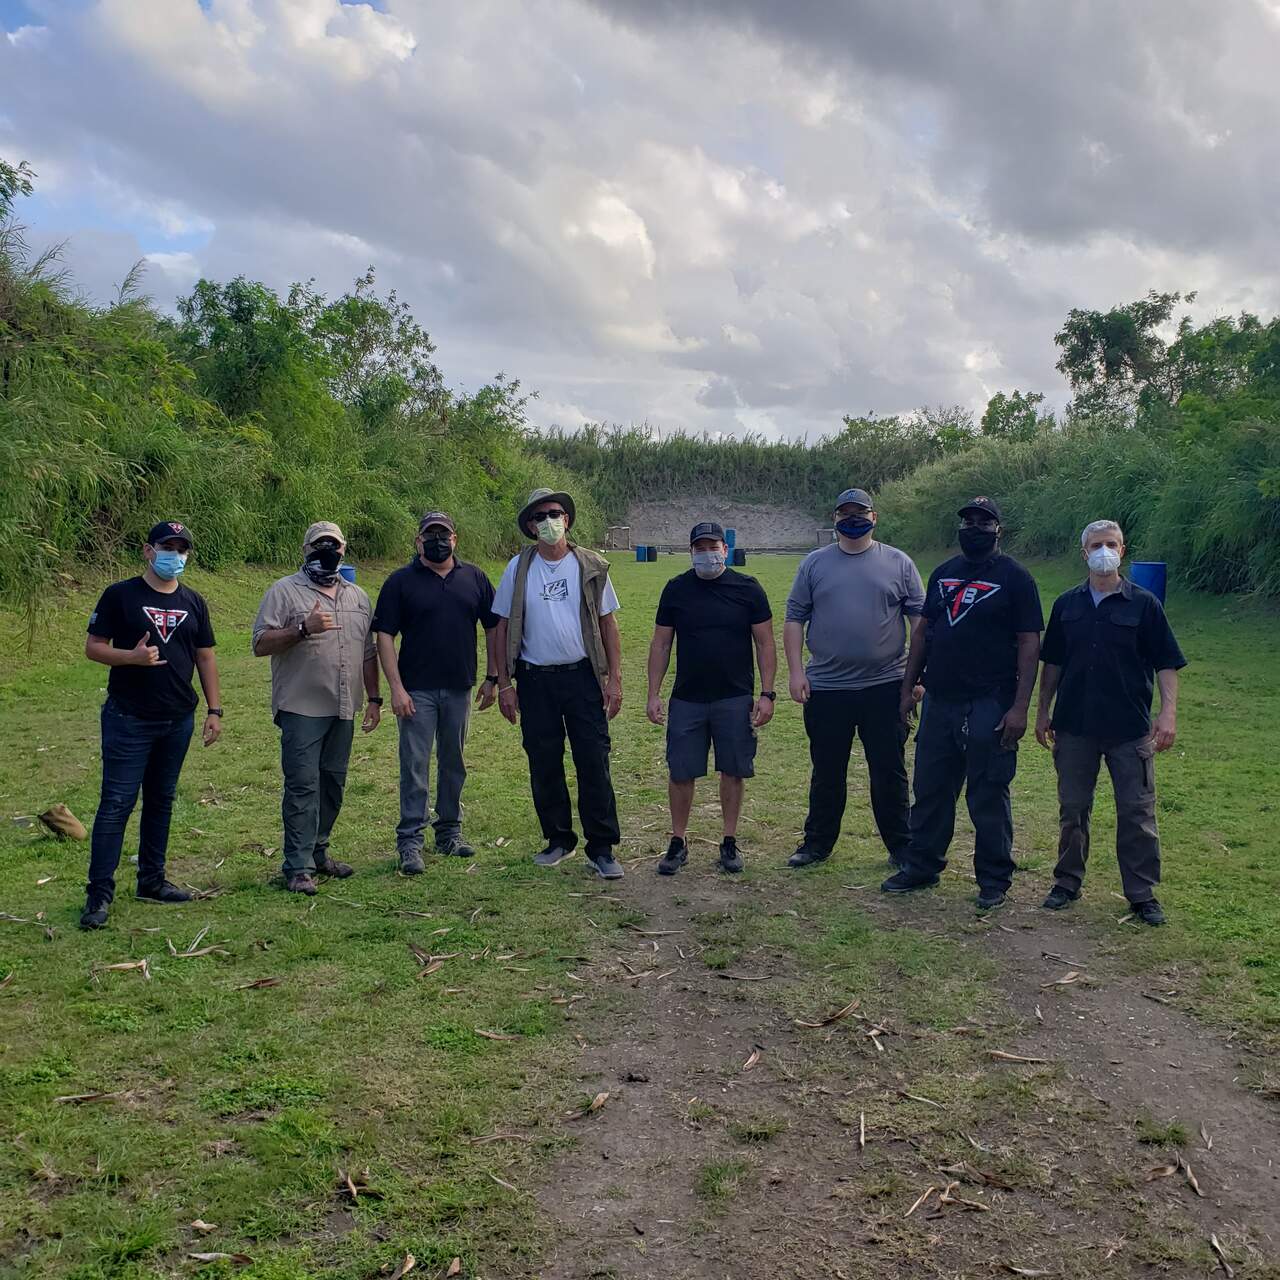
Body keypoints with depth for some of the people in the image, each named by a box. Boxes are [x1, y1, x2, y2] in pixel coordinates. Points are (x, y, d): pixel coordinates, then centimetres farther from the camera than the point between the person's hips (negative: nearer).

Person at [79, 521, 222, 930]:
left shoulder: (193, 602, 10)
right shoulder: (120, 595, -4)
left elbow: (205, 657, 12)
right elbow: (93, 647, -5)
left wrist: (214, 710, 6)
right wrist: (132, 656, -24)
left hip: (178, 722, 5)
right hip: (128, 720, -5)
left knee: (161, 801, 13)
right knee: (117, 803, -5)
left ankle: (152, 880, 24)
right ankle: (99, 893, 0)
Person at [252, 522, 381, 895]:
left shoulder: (358, 597, 15)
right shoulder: (284, 591, -2)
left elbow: (368, 652, 18)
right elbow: (260, 644, -9)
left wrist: (373, 698, 12)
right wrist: (304, 629, -21)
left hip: (343, 710, 6)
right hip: (301, 709, -5)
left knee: (333, 784, 12)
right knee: (302, 786, -7)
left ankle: (318, 852, 24)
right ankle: (298, 867, -2)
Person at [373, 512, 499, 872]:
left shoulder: (474, 578, 7)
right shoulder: (401, 581, -2)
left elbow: (493, 627, 11)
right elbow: (384, 636, -5)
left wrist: (492, 677, 6)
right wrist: (396, 688, -12)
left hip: (459, 689, 3)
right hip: (417, 690, -3)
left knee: (454, 763, 13)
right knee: (414, 766, -1)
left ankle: (449, 832, 25)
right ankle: (410, 841, 5)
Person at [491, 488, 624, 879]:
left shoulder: (591, 567, 1)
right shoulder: (518, 568, 2)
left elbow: (608, 623, 5)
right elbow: (503, 627, 5)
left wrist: (614, 678, -1)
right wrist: (504, 684, 0)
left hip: (582, 676, -1)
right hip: (534, 680, 1)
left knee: (594, 763, -3)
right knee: (544, 765, 8)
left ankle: (601, 848, 6)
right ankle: (559, 839, 24)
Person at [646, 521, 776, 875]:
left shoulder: (747, 588, 0)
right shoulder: (676, 589, 4)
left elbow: (765, 644, 1)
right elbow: (661, 644, 7)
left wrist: (767, 694, -5)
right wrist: (653, 694, 1)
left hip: (735, 699, -1)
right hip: (686, 698, 1)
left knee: (733, 771, 5)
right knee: (680, 773, 2)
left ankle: (730, 843, 19)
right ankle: (678, 843, 17)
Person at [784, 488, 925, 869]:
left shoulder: (898, 563, 5)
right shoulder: (814, 564, 7)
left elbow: (920, 618, 4)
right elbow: (794, 619, 6)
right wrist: (796, 671, -3)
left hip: (885, 685, -1)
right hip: (826, 688, 1)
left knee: (890, 773, 6)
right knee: (826, 773, 11)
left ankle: (901, 847, 18)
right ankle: (818, 843, 24)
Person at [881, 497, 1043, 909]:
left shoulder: (1014, 577, -4)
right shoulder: (943, 573, 13)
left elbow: (1029, 643, -8)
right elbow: (923, 632, 17)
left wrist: (1020, 706, -15)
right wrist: (907, 689, 12)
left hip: (989, 705, -5)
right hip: (939, 701, 6)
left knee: (988, 797, 3)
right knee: (930, 790, 12)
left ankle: (994, 880, 15)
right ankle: (922, 867, 25)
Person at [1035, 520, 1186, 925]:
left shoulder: (1144, 604, -1)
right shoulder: (1067, 605, 7)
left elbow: (1166, 664, -1)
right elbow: (1052, 663, 13)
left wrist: (1168, 712, -13)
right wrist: (1044, 712, 11)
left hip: (1130, 728, -2)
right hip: (1074, 725, 2)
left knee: (1137, 812, 2)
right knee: (1072, 809, 11)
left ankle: (1142, 893, 13)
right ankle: (1067, 881, 24)